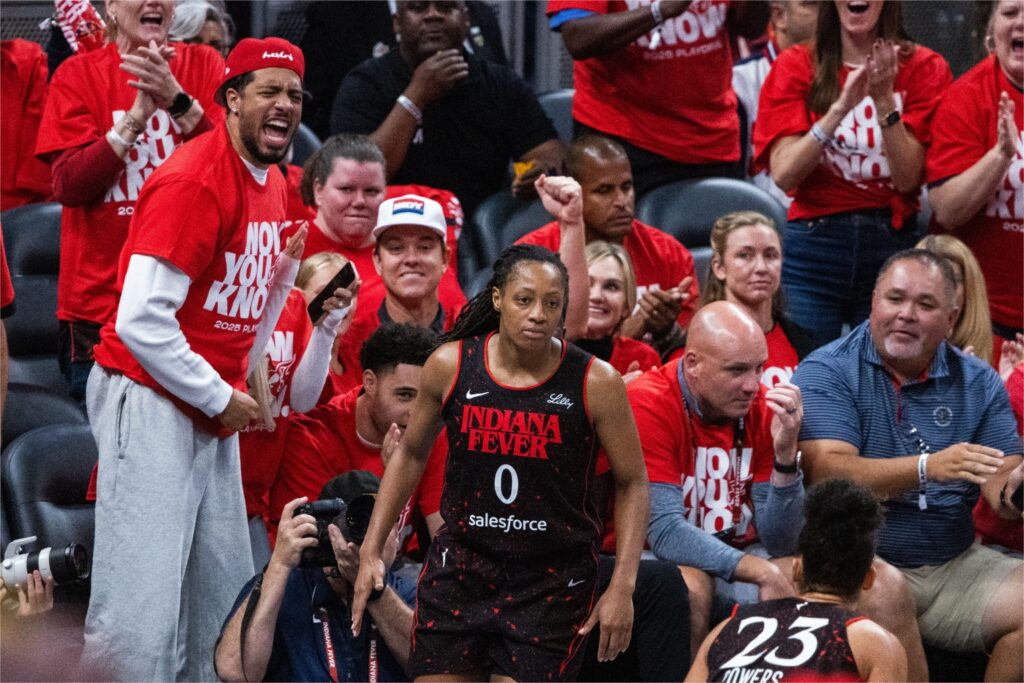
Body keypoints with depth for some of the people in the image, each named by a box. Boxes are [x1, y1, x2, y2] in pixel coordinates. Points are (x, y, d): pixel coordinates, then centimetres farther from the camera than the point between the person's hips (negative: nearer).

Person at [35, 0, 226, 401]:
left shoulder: (204, 66, 5)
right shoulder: (79, 75, 2)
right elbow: (68, 186, -9)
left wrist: (177, 100, -20)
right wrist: (138, 114, -17)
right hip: (101, 303, -1)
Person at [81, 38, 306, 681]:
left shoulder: (274, 186, 12)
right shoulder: (195, 181, -17)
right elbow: (141, 320, -21)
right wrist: (219, 397, -12)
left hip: (214, 410, 9)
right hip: (152, 403, -9)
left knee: (226, 599, 9)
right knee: (141, 610, -13)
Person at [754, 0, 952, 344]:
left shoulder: (923, 68, 3)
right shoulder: (797, 66, 5)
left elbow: (908, 179, -5)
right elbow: (783, 174, -7)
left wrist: (885, 102, -17)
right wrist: (841, 107, -16)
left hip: (894, 241, 0)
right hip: (813, 247, 0)